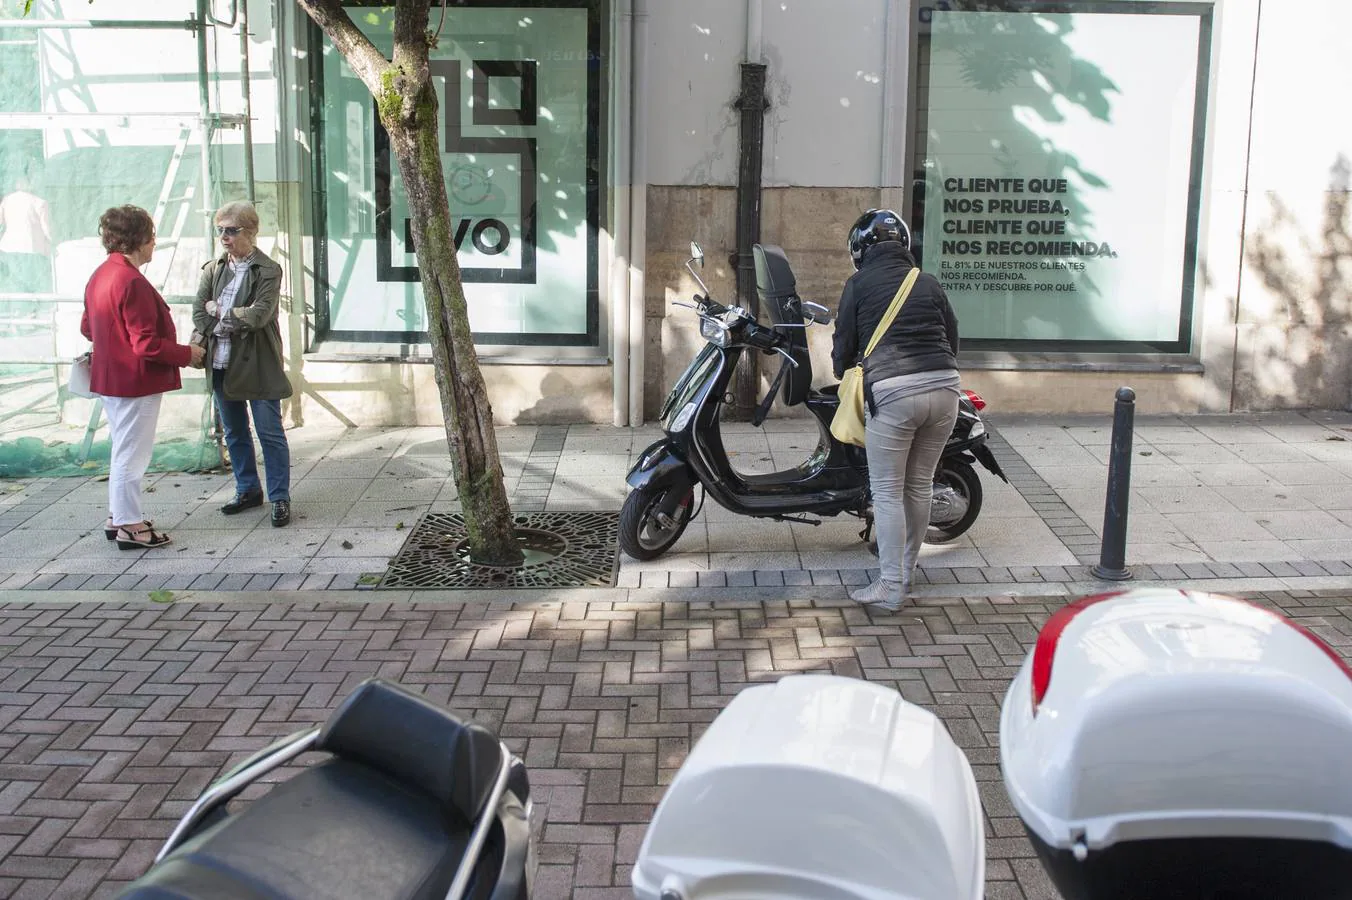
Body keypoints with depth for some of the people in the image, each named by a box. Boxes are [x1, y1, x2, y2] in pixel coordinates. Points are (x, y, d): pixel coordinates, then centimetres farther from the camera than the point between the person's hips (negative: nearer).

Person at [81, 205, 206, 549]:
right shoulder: (132, 282, -23)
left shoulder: (100, 276, 7)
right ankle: (130, 526, 9)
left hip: (110, 377, 10)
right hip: (136, 380, -10)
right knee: (132, 453, 0)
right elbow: (147, 345, -24)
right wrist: (186, 354, -11)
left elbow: (87, 327, 17)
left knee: (124, 450, 20)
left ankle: (117, 517, 30)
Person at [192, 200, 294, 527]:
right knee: (234, 433, 15)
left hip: (257, 365, -6)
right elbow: (199, 315, 1)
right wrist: (235, 322, -11)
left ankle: (280, 498, 7)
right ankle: (248, 490, 29)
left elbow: (258, 315, -18)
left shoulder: (268, 271, -8)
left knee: (270, 433, -1)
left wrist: (220, 311, -9)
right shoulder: (213, 270, 7)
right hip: (222, 365, 6)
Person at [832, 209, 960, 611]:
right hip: (944, 386, 5)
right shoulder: (928, 282, 16)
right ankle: (906, 571, 28)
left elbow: (845, 343, 9)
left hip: (891, 391, -5)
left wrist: (844, 377, 28)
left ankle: (890, 586, 7)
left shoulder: (859, 284, 6)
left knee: (888, 492, 4)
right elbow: (953, 338, 18)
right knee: (920, 486, 16)